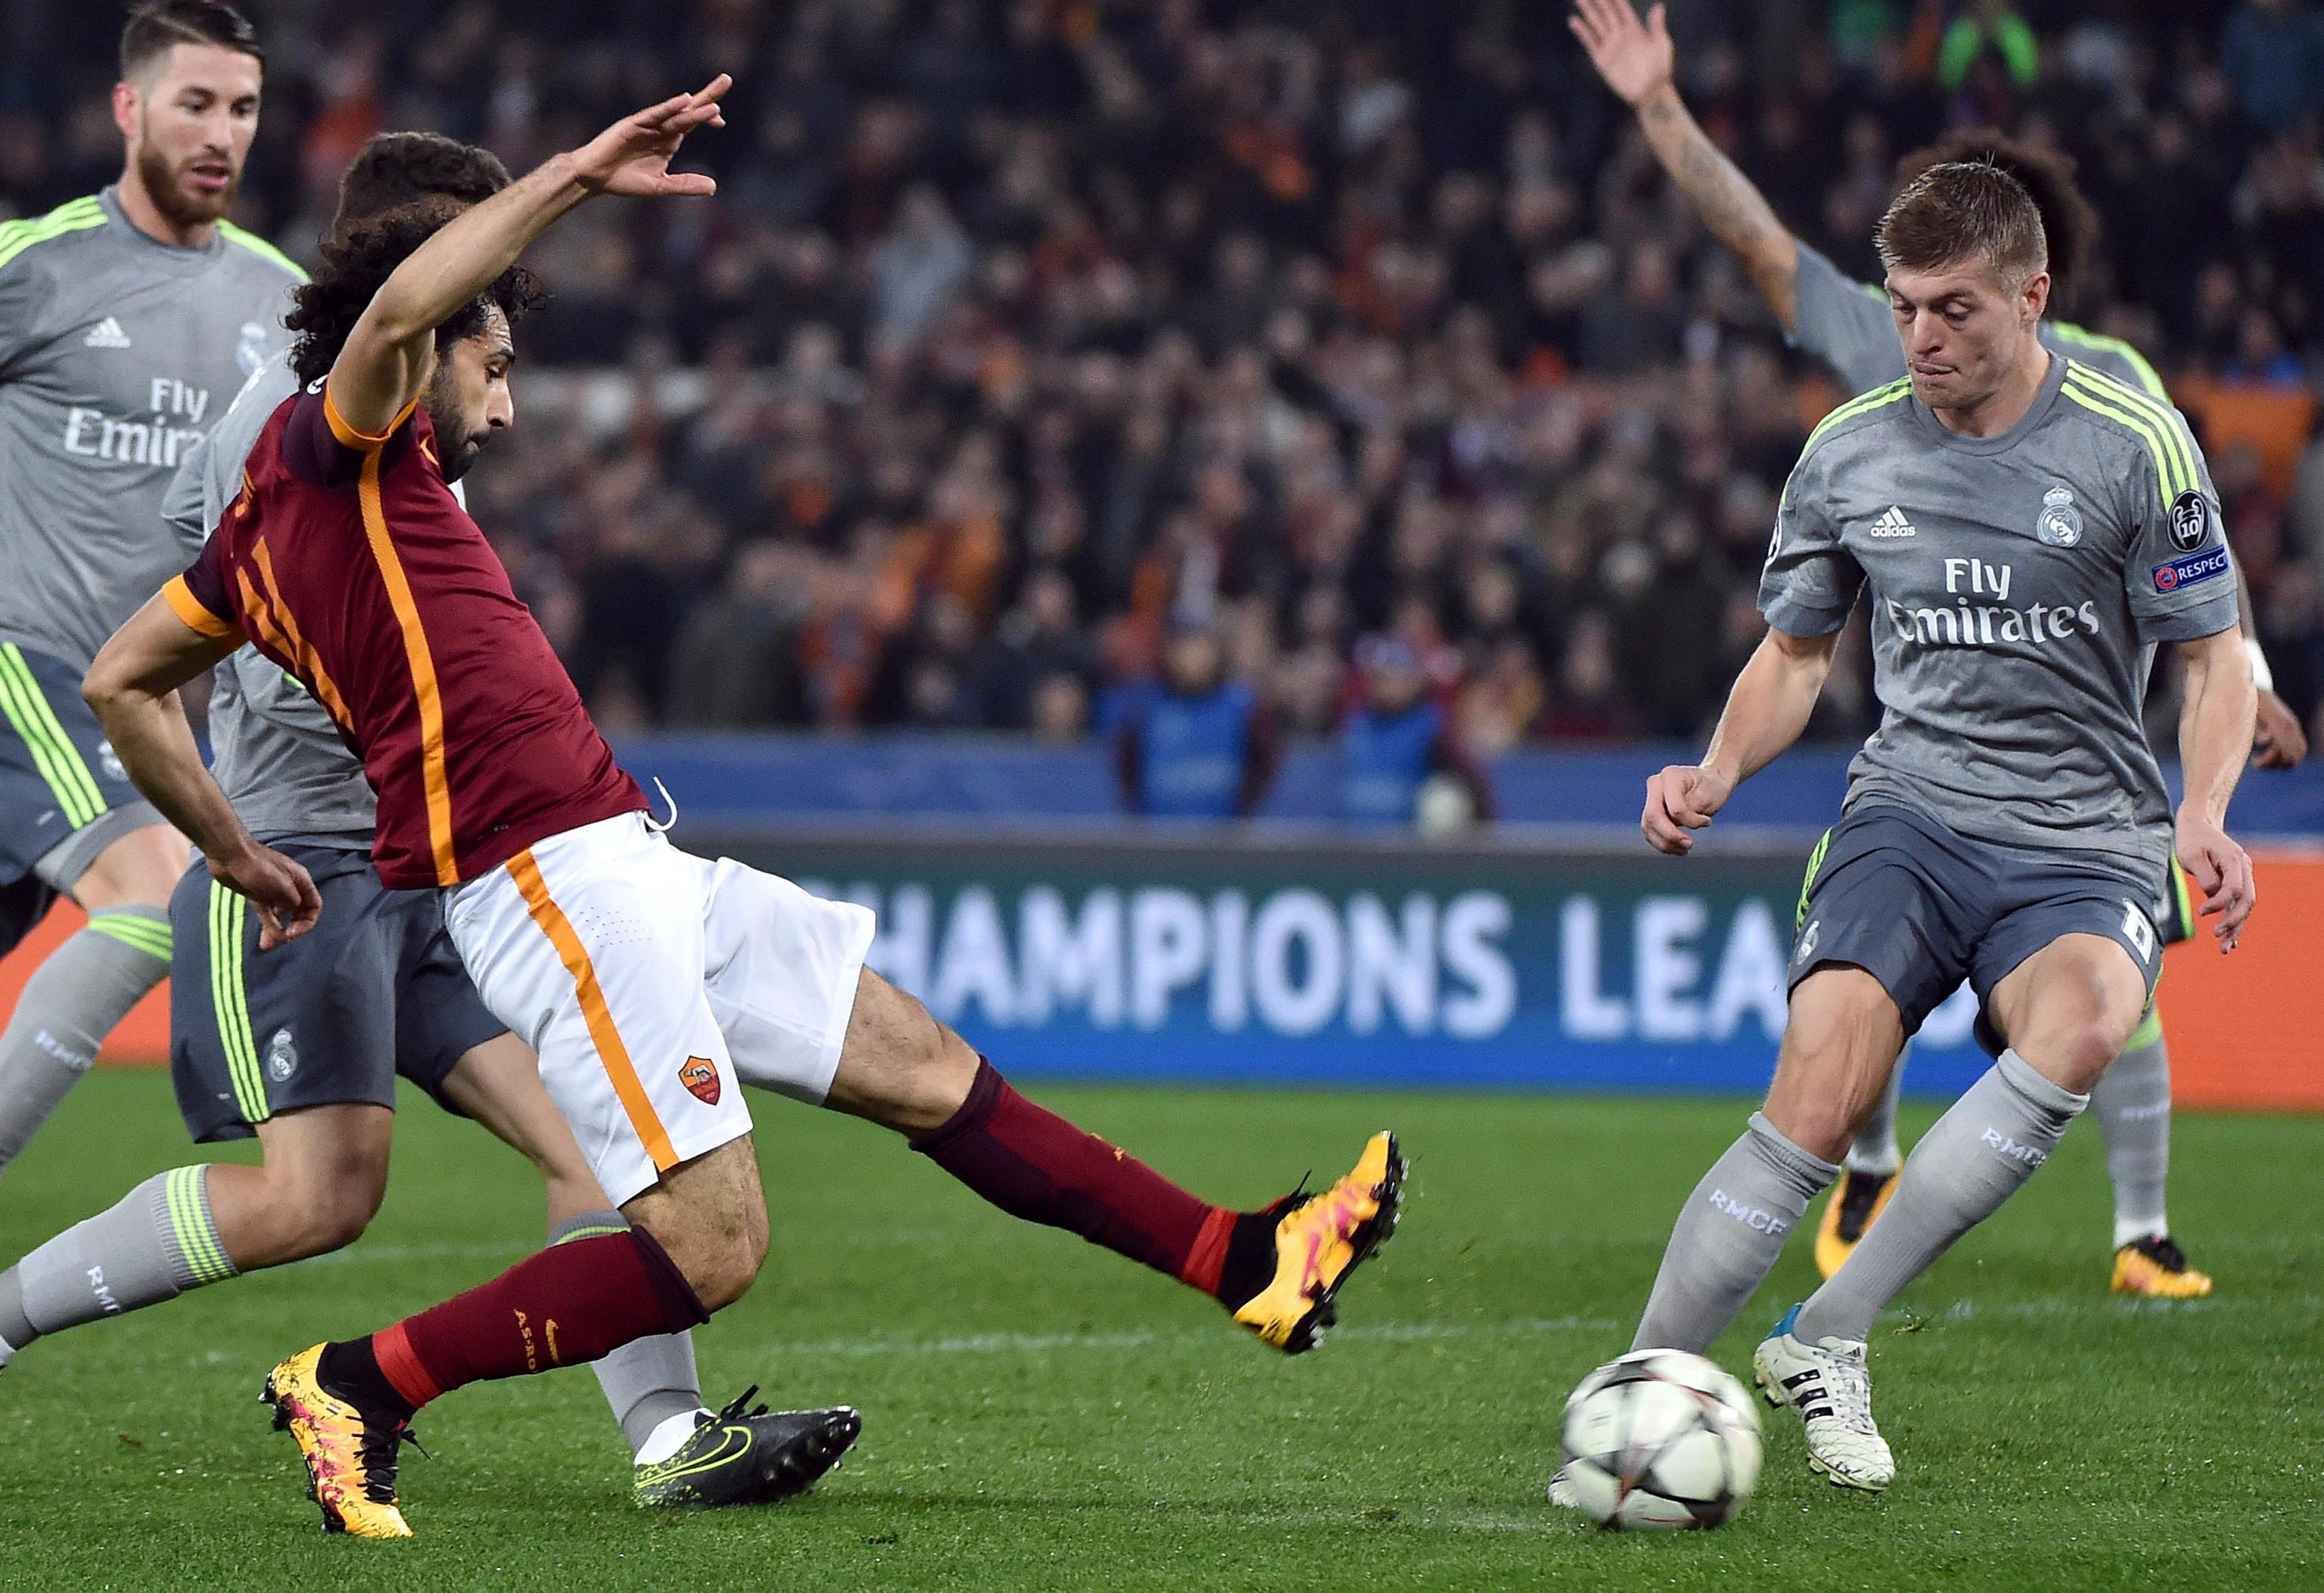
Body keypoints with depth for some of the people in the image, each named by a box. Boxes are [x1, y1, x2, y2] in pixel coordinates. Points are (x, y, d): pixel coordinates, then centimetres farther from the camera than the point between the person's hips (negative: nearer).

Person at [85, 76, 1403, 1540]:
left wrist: (237, 854, 31)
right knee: (709, 1247, -15)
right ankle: (355, 1387, -7)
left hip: (631, 866, 11)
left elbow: (122, 679, 28)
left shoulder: (275, 520, 22)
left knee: (930, 1072, 11)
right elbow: (397, 308, -27)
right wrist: (580, 176, -23)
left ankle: (1247, 1262, 15)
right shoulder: (331, 441, -5)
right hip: (555, 879, -11)